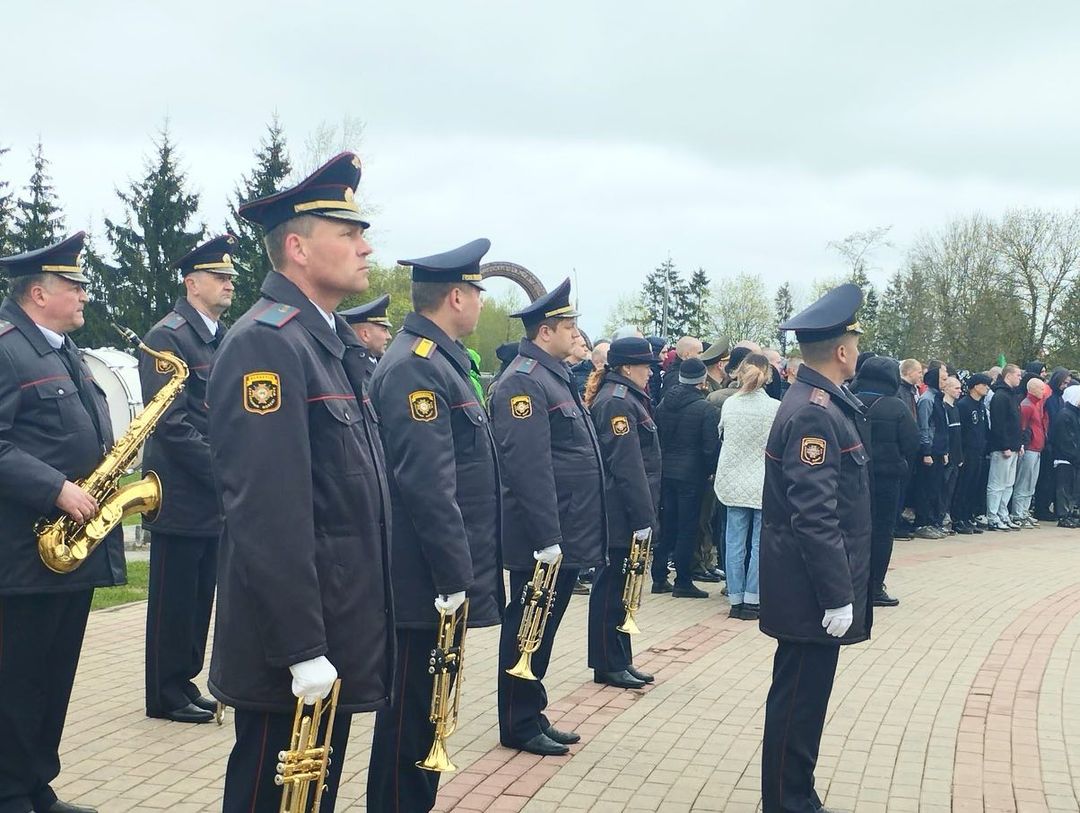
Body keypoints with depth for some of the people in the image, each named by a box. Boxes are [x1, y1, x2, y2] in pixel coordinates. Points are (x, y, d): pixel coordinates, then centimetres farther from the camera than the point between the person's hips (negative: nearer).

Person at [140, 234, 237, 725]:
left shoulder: (224, 339, 14)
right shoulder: (167, 338, -11)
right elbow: (172, 424, -18)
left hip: (214, 496, 8)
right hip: (181, 495, -8)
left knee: (199, 597, 13)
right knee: (174, 599, 1)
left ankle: (185, 683, 23)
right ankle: (166, 696, 10)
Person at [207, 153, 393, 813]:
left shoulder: (336, 342, 14)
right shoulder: (266, 342, -17)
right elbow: (269, 513, -24)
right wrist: (302, 649, -24)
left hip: (344, 628, 9)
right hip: (293, 652, -9)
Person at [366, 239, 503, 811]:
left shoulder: (442, 361, 14)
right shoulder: (415, 368, -18)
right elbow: (426, 485, -24)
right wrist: (454, 580, -23)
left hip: (445, 577, 10)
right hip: (430, 584, -10)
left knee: (427, 711, 18)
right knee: (411, 717, 1)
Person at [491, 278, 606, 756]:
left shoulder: (556, 377, 16)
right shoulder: (523, 382, -16)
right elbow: (527, 466, -23)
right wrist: (546, 537, -25)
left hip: (567, 534, 10)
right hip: (544, 538, -10)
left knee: (542, 629, 16)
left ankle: (533, 716, 26)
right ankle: (519, 726, 11)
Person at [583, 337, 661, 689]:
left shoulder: (627, 398, 16)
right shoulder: (617, 402, -17)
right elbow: (627, 466, -22)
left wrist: (645, 514, 19)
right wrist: (642, 518, -22)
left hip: (620, 516, 10)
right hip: (622, 516, -10)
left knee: (618, 586, 14)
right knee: (613, 587, -1)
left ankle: (620, 661, 22)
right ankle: (608, 665, 7)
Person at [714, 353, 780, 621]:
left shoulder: (729, 404, -2)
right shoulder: (775, 408, -11)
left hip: (734, 484, 3)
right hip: (764, 485, -3)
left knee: (735, 543, 8)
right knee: (761, 544, 5)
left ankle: (736, 600, 12)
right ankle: (751, 601, 5)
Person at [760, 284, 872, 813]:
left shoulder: (823, 404, 11)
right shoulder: (814, 414, -21)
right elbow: (815, 518, -24)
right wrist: (838, 596, -21)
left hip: (816, 589, 10)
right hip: (813, 593, -10)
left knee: (803, 699, 18)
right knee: (798, 704, 0)